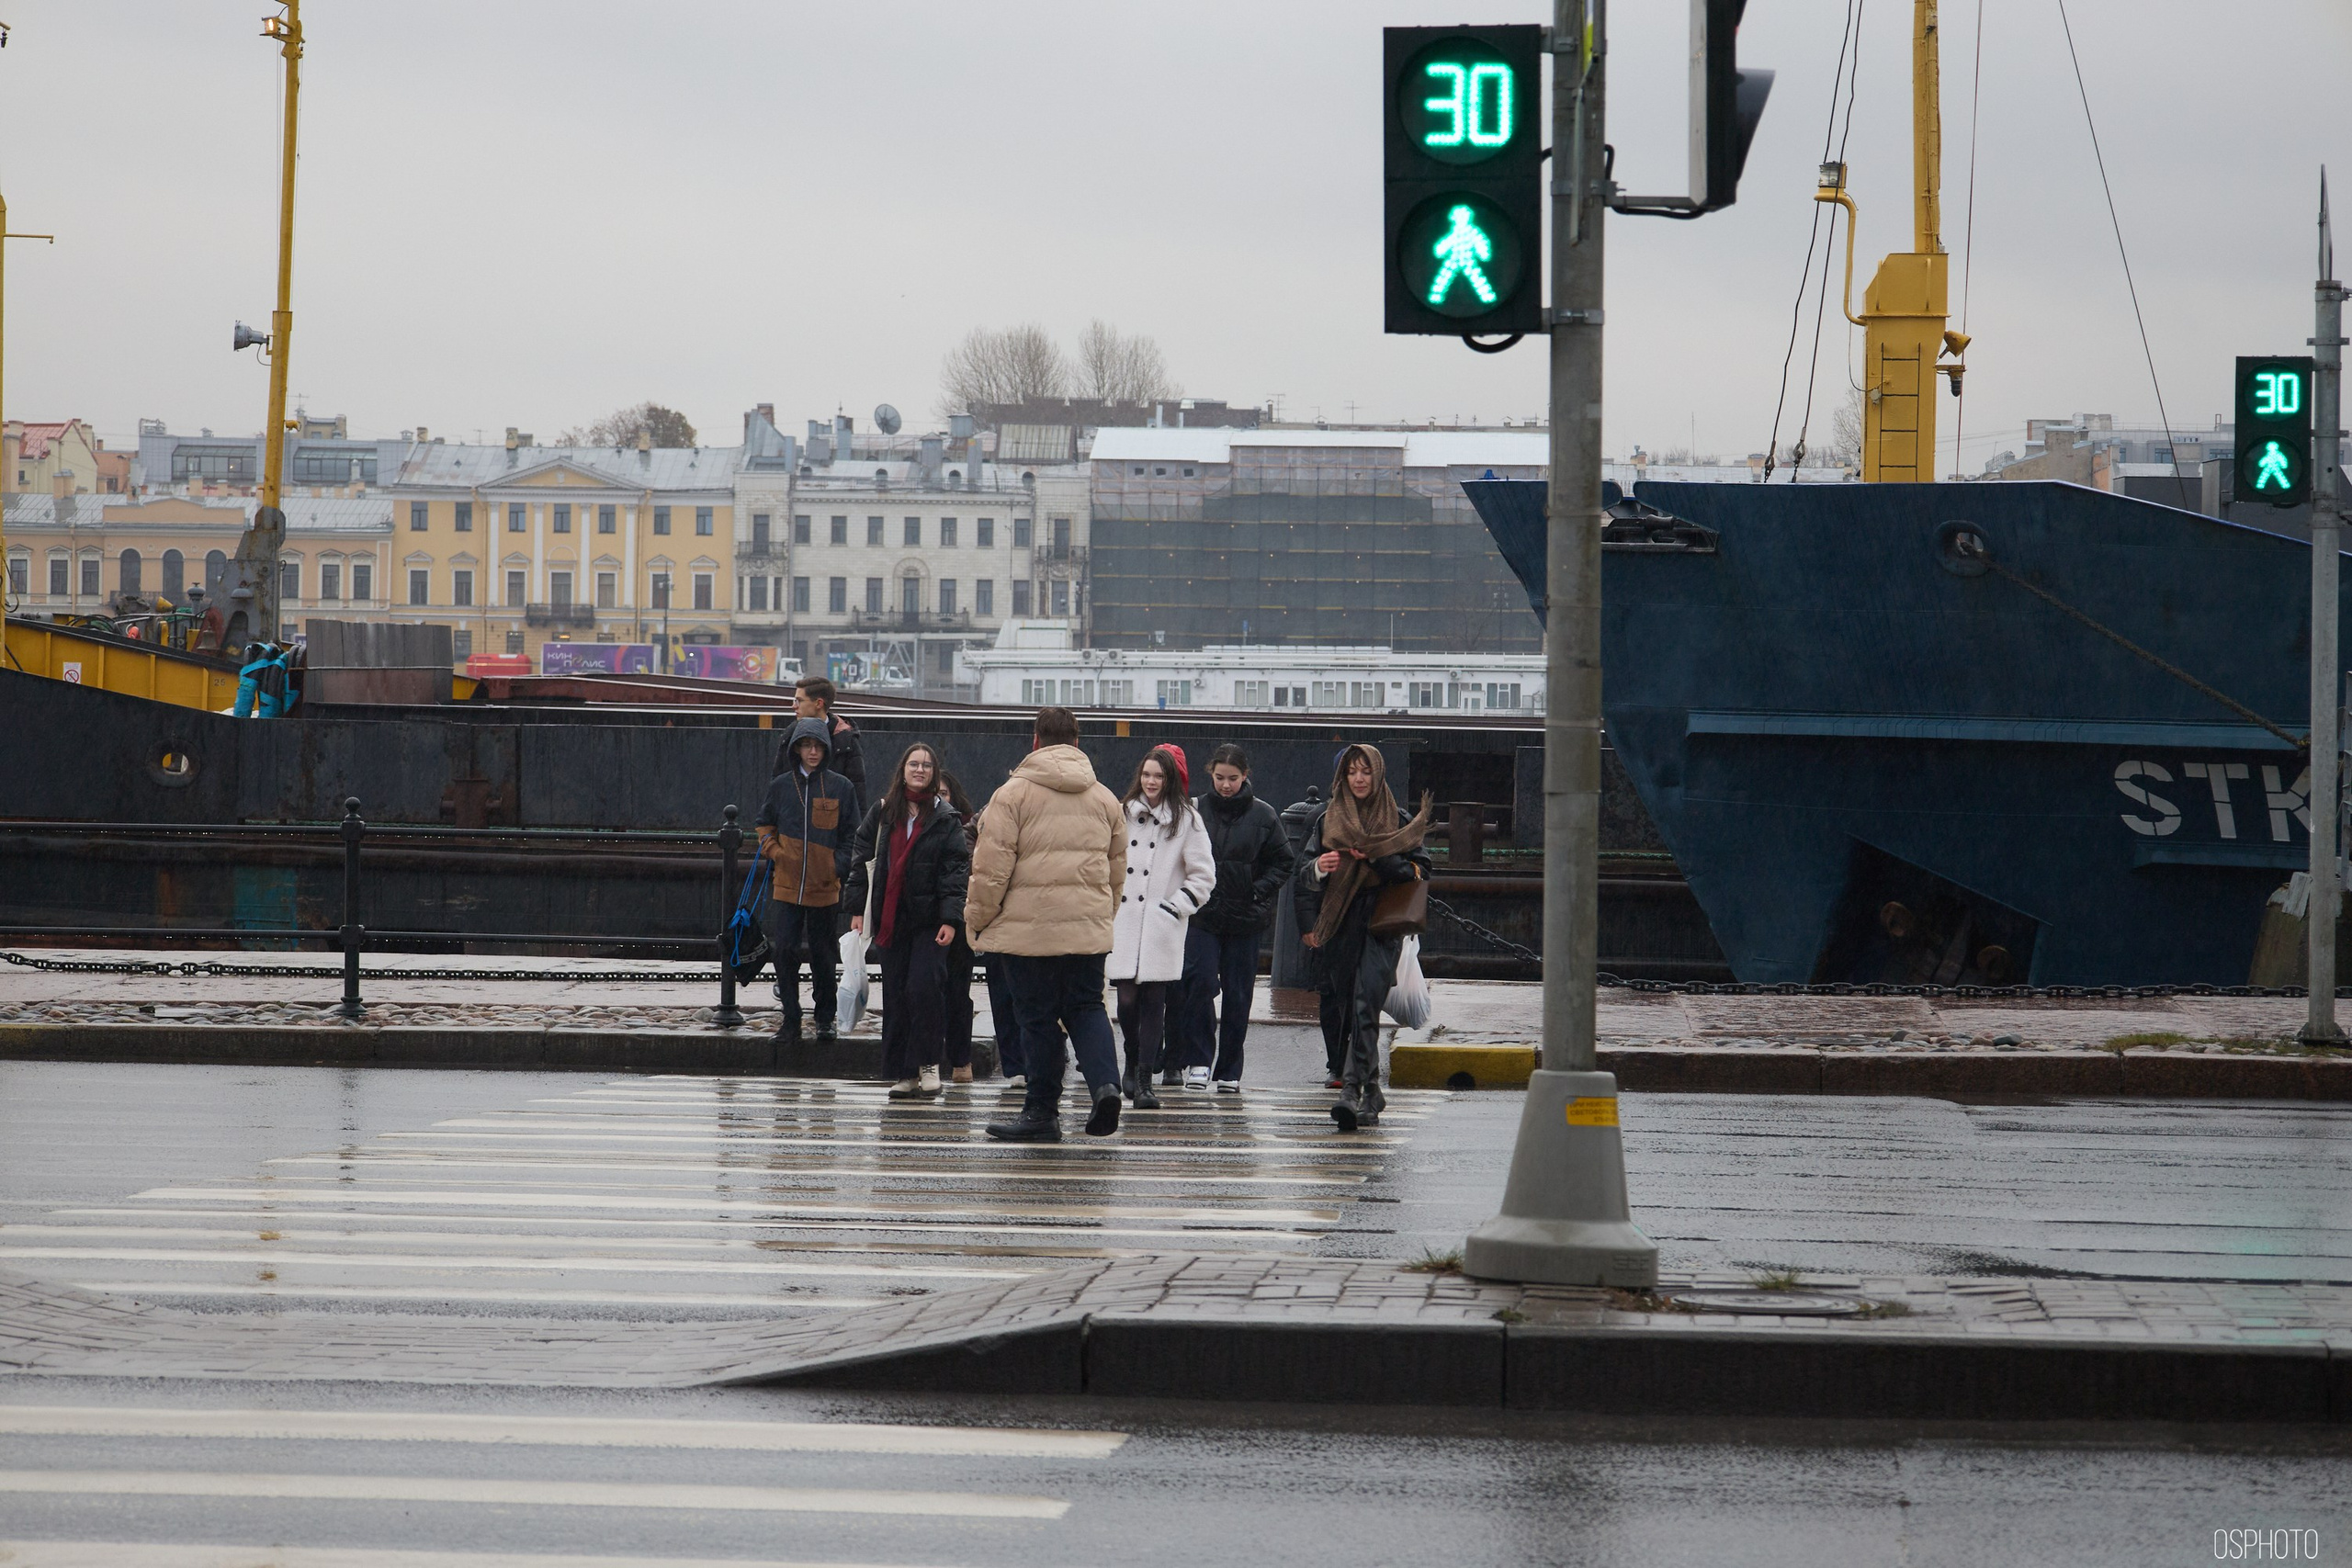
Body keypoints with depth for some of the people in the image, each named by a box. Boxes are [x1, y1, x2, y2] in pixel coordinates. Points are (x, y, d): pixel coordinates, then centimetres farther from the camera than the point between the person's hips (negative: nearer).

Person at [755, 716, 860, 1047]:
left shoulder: (840, 788, 0)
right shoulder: (780, 786, 4)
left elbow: (851, 835, 6)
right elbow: (764, 824, 18)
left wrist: (837, 866, -6)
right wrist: (775, 852, 1)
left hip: (825, 887, -1)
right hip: (786, 884, 1)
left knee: (823, 955, 6)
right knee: (785, 951, -5)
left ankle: (825, 1017, 21)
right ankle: (791, 1018, 5)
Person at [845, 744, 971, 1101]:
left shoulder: (945, 817, 1)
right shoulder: (883, 813, 9)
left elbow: (957, 869, -3)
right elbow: (862, 859, 12)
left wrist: (951, 918, -12)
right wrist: (857, 908, 5)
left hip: (929, 919, -3)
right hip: (889, 920, 3)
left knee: (923, 987, -15)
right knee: (895, 996, 4)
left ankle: (928, 1063, -2)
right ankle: (905, 1074, 9)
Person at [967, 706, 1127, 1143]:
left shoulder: (1014, 792, -5)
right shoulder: (1105, 799, 13)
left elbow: (992, 865, -8)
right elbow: (1118, 867, 19)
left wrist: (977, 919, 2)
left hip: (1030, 925, -4)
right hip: (1089, 927, 4)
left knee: (1038, 1016, 2)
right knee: (1086, 1008, 12)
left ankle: (1042, 1111, 5)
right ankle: (1105, 1082, -12)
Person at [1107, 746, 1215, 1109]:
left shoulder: (1187, 820, 3)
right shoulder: (1122, 814, 10)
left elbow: (1203, 876, 4)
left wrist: (1174, 908, -4)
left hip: (1161, 926, -2)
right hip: (1123, 922, 2)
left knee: (1153, 1001, -4)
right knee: (1127, 998, -5)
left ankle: (1145, 1080, -2)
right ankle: (1132, 1063, 19)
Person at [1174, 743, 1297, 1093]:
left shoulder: (1263, 815, 1)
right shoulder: (1196, 811, 1)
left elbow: (1284, 862, 8)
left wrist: (1259, 892, -4)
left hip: (1246, 917, 1)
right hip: (1202, 916, -1)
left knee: (1238, 993, 4)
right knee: (1200, 981, -17)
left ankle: (1229, 1071, 13)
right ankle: (1197, 1059, -8)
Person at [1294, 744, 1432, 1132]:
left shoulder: (1398, 822, 7)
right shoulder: (1328, 821, 14)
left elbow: (1419, 868, 1)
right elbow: (1305, 872, 9)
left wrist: (1377, 857, -12)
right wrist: (1319, 867, -15)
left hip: (1380, 925, -3)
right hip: (1339, 926, 3)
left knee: (1364, 1007, -17)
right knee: (1352, 1010, 5)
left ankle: (1352, 1089, -24)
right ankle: (1370, 1093, 15)